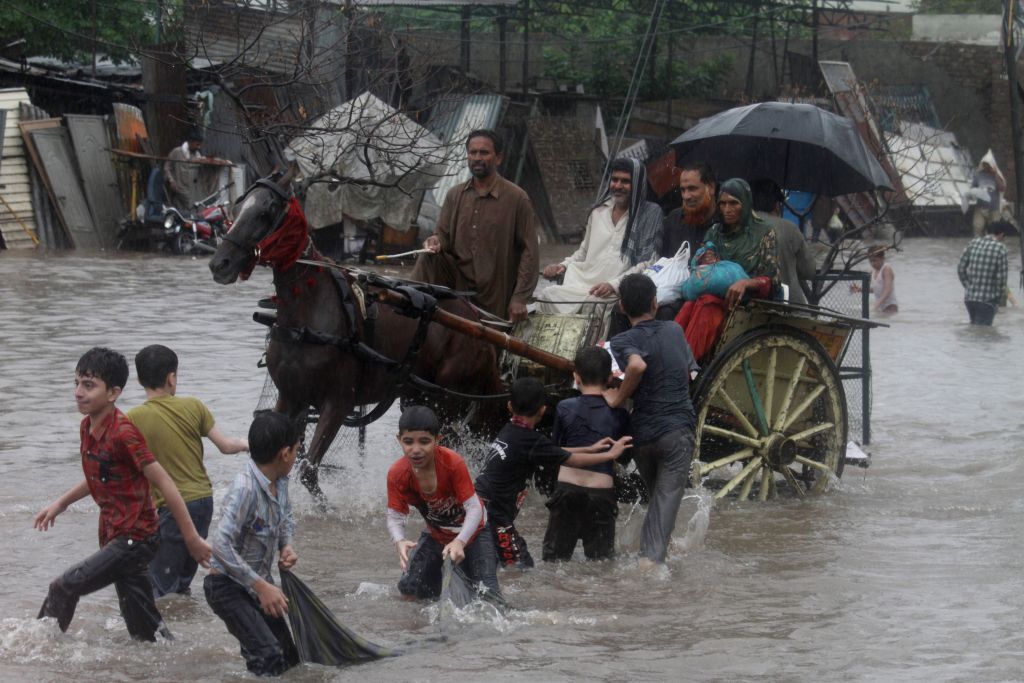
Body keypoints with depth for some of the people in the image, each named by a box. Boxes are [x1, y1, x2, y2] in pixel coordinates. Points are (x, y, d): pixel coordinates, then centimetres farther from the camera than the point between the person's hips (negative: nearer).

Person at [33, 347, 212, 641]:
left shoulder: (123, 433, -20)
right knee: (144, 630, 12)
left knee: (64, 588, -12)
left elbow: (163, 482, -19)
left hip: (135, 537, -9)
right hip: (114, 535, 9)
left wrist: (191, 538, -18)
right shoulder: (88, 427, 6)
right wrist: (60, 503, 18)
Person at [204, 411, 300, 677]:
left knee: (290, 659, 12)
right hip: (228, 585, -9)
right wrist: (261, 586, -33)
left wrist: (286, 546, -2)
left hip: (258, 582, 9)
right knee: (269, 657, -25)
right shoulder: (244, 488, -29)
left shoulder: (279, 480, -2)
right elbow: (221, 545, -35)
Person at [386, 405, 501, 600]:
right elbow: (395, 517, -23)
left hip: (473, 531, -3)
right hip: (436, 536, 3)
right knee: (410, 588, -15)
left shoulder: (452, 463, -32)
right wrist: (399, 542, -47)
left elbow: (474, 508, -32)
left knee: (488, 595, -16)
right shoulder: (397, 475, -24)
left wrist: (460, 542, -50)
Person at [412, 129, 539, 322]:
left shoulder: (516, 198, -8)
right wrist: (437, 241, -17)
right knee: (427, 259, -22)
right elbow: (444, 236, 10)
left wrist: (520, 298, -16)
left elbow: (529, 251, -9)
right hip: (458, 276, 3)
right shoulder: (455, 195, 6)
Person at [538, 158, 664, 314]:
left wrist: (613, 285, -18)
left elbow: (646, 266, -5)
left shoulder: (650, 214, 2)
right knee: (549, 295, -23)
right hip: (584, 283, 5)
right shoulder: (599, 212, 20)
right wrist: (564, 266, 11)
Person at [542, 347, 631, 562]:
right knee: (601, 560, 8)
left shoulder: (565, 408, -2)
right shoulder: (619, 414, -1)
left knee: (555, 560, 8)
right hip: (602, 491, 0)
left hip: (567, 486, 0)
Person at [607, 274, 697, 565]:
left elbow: (637, 365, -29)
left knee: (657, 495, 22)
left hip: (643, 432, 0)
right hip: (678, 429, 0)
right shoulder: (674, 330, 8)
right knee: (666, 500, -7)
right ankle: (652, 557, -24)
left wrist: (619, 398, -15)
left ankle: (650, 555, 21)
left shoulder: (623, 342, -6)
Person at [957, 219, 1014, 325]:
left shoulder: (973, 243, 5)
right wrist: (998, 298, 2)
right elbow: (1001, 277, -12)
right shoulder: (1000, 248, -10)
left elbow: (961, 268, 7)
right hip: (987, 299, -5)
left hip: (969, 297, 5)